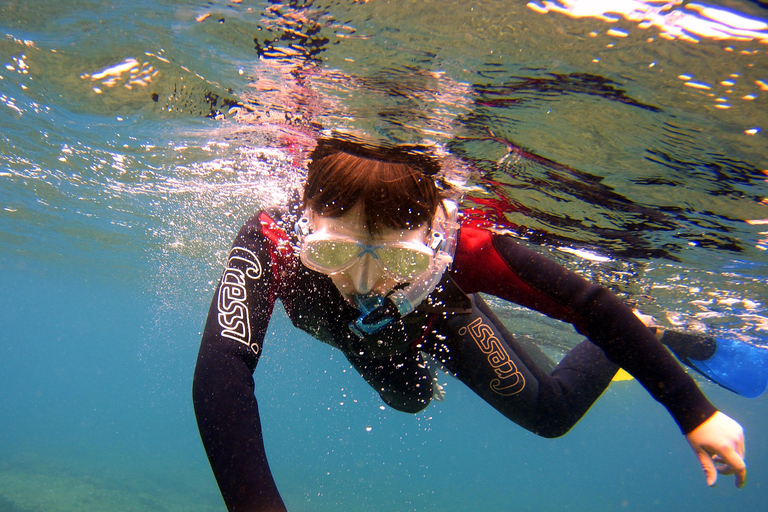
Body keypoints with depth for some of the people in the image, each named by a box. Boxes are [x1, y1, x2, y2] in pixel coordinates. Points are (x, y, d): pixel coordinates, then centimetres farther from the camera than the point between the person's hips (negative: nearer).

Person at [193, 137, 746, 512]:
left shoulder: (456, 245, -46)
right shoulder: (272, 240, -45)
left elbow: (588, 302, -38)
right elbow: (219, 371, -52)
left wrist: (695, 412, -33)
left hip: (437, 321, -2)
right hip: (358, 340, 2)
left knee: (549, 413, 9)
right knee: (407, 399, 32)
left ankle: (643, 334, 35)